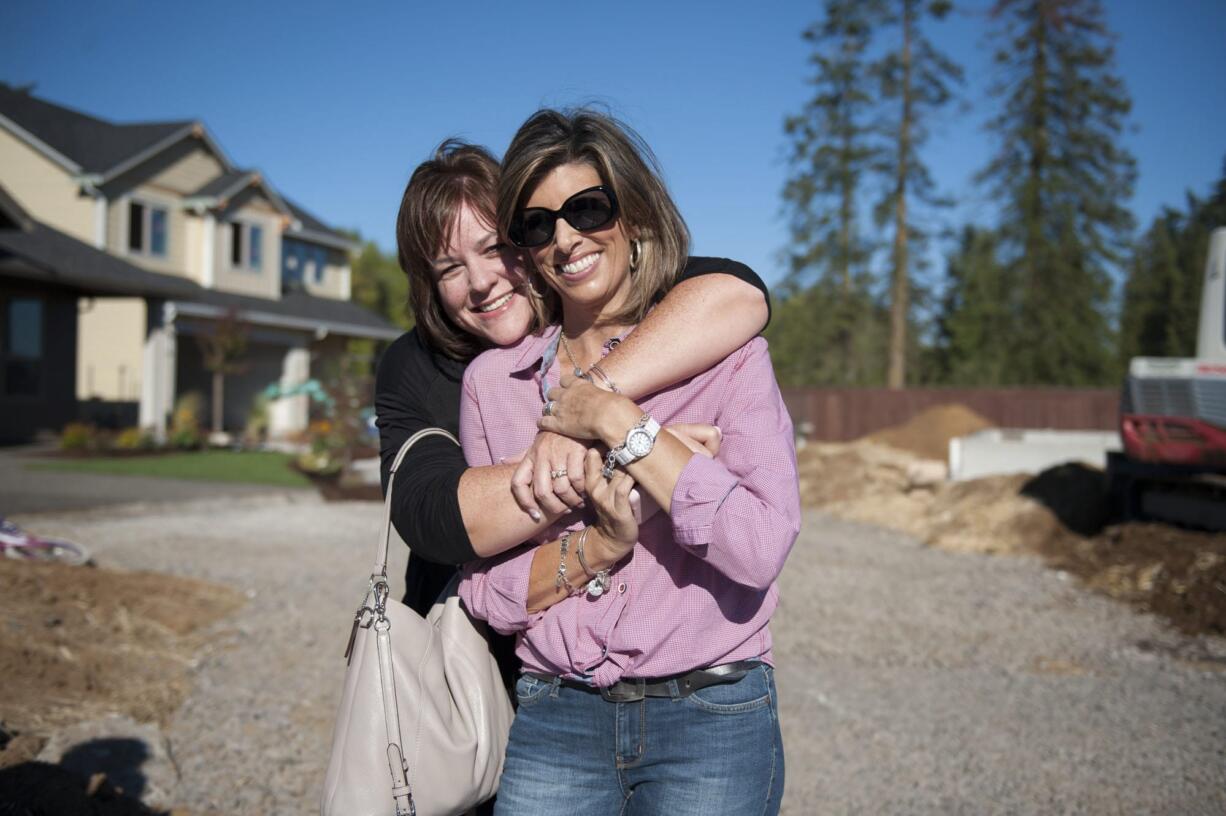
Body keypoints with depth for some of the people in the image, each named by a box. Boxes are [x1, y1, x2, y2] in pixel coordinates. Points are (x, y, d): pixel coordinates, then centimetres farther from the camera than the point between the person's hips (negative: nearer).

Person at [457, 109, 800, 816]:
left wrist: (620, 424, -15)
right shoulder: (493, 380, 4)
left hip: (709, 720, -2)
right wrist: (596, 547, -14)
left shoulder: (725, 354, -4)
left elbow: (760, 546, -17)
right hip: (555, 723, 2)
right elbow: (485, 591, 3)